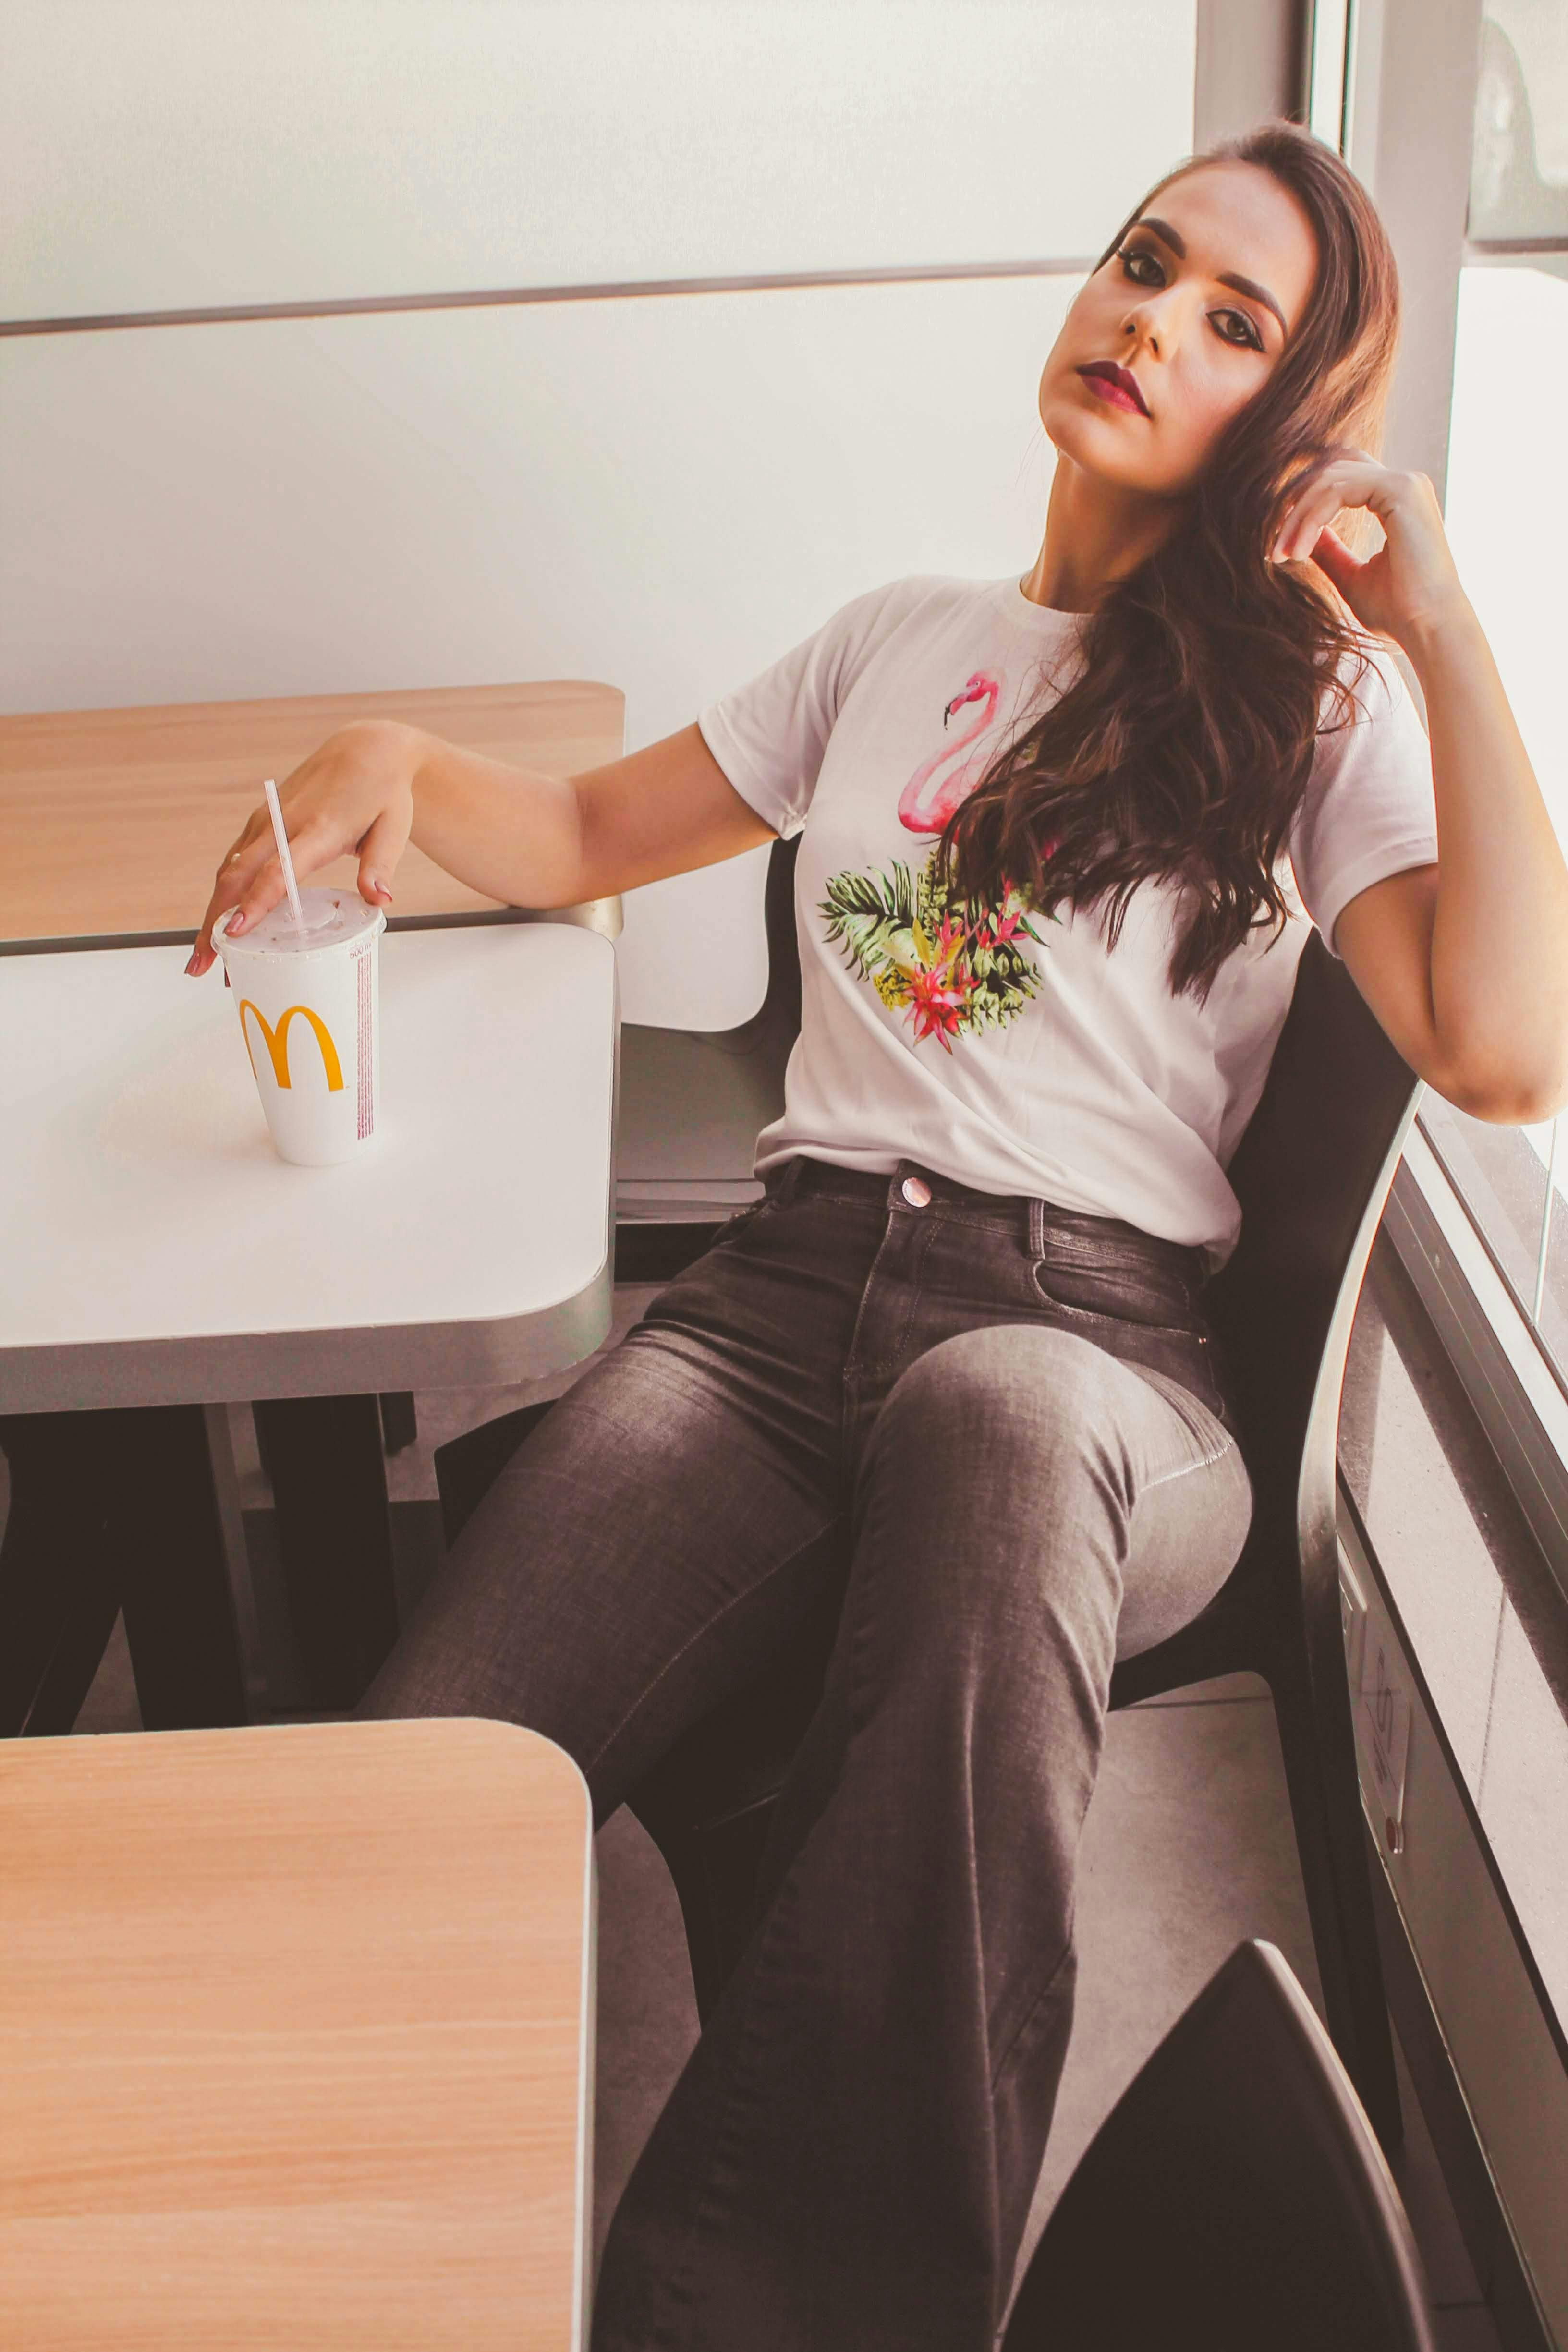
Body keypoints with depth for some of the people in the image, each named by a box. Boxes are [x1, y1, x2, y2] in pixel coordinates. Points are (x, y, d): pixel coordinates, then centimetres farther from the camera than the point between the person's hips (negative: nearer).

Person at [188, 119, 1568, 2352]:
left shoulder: (1313, 709, 13)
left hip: (1099, 1337, -2)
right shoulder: (900, 642, 25)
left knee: (989, 1427, -43)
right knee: (411, 1793, -28)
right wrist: (399, 762, 10)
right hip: (788, 1280, 3)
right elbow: (586, 834, 31)